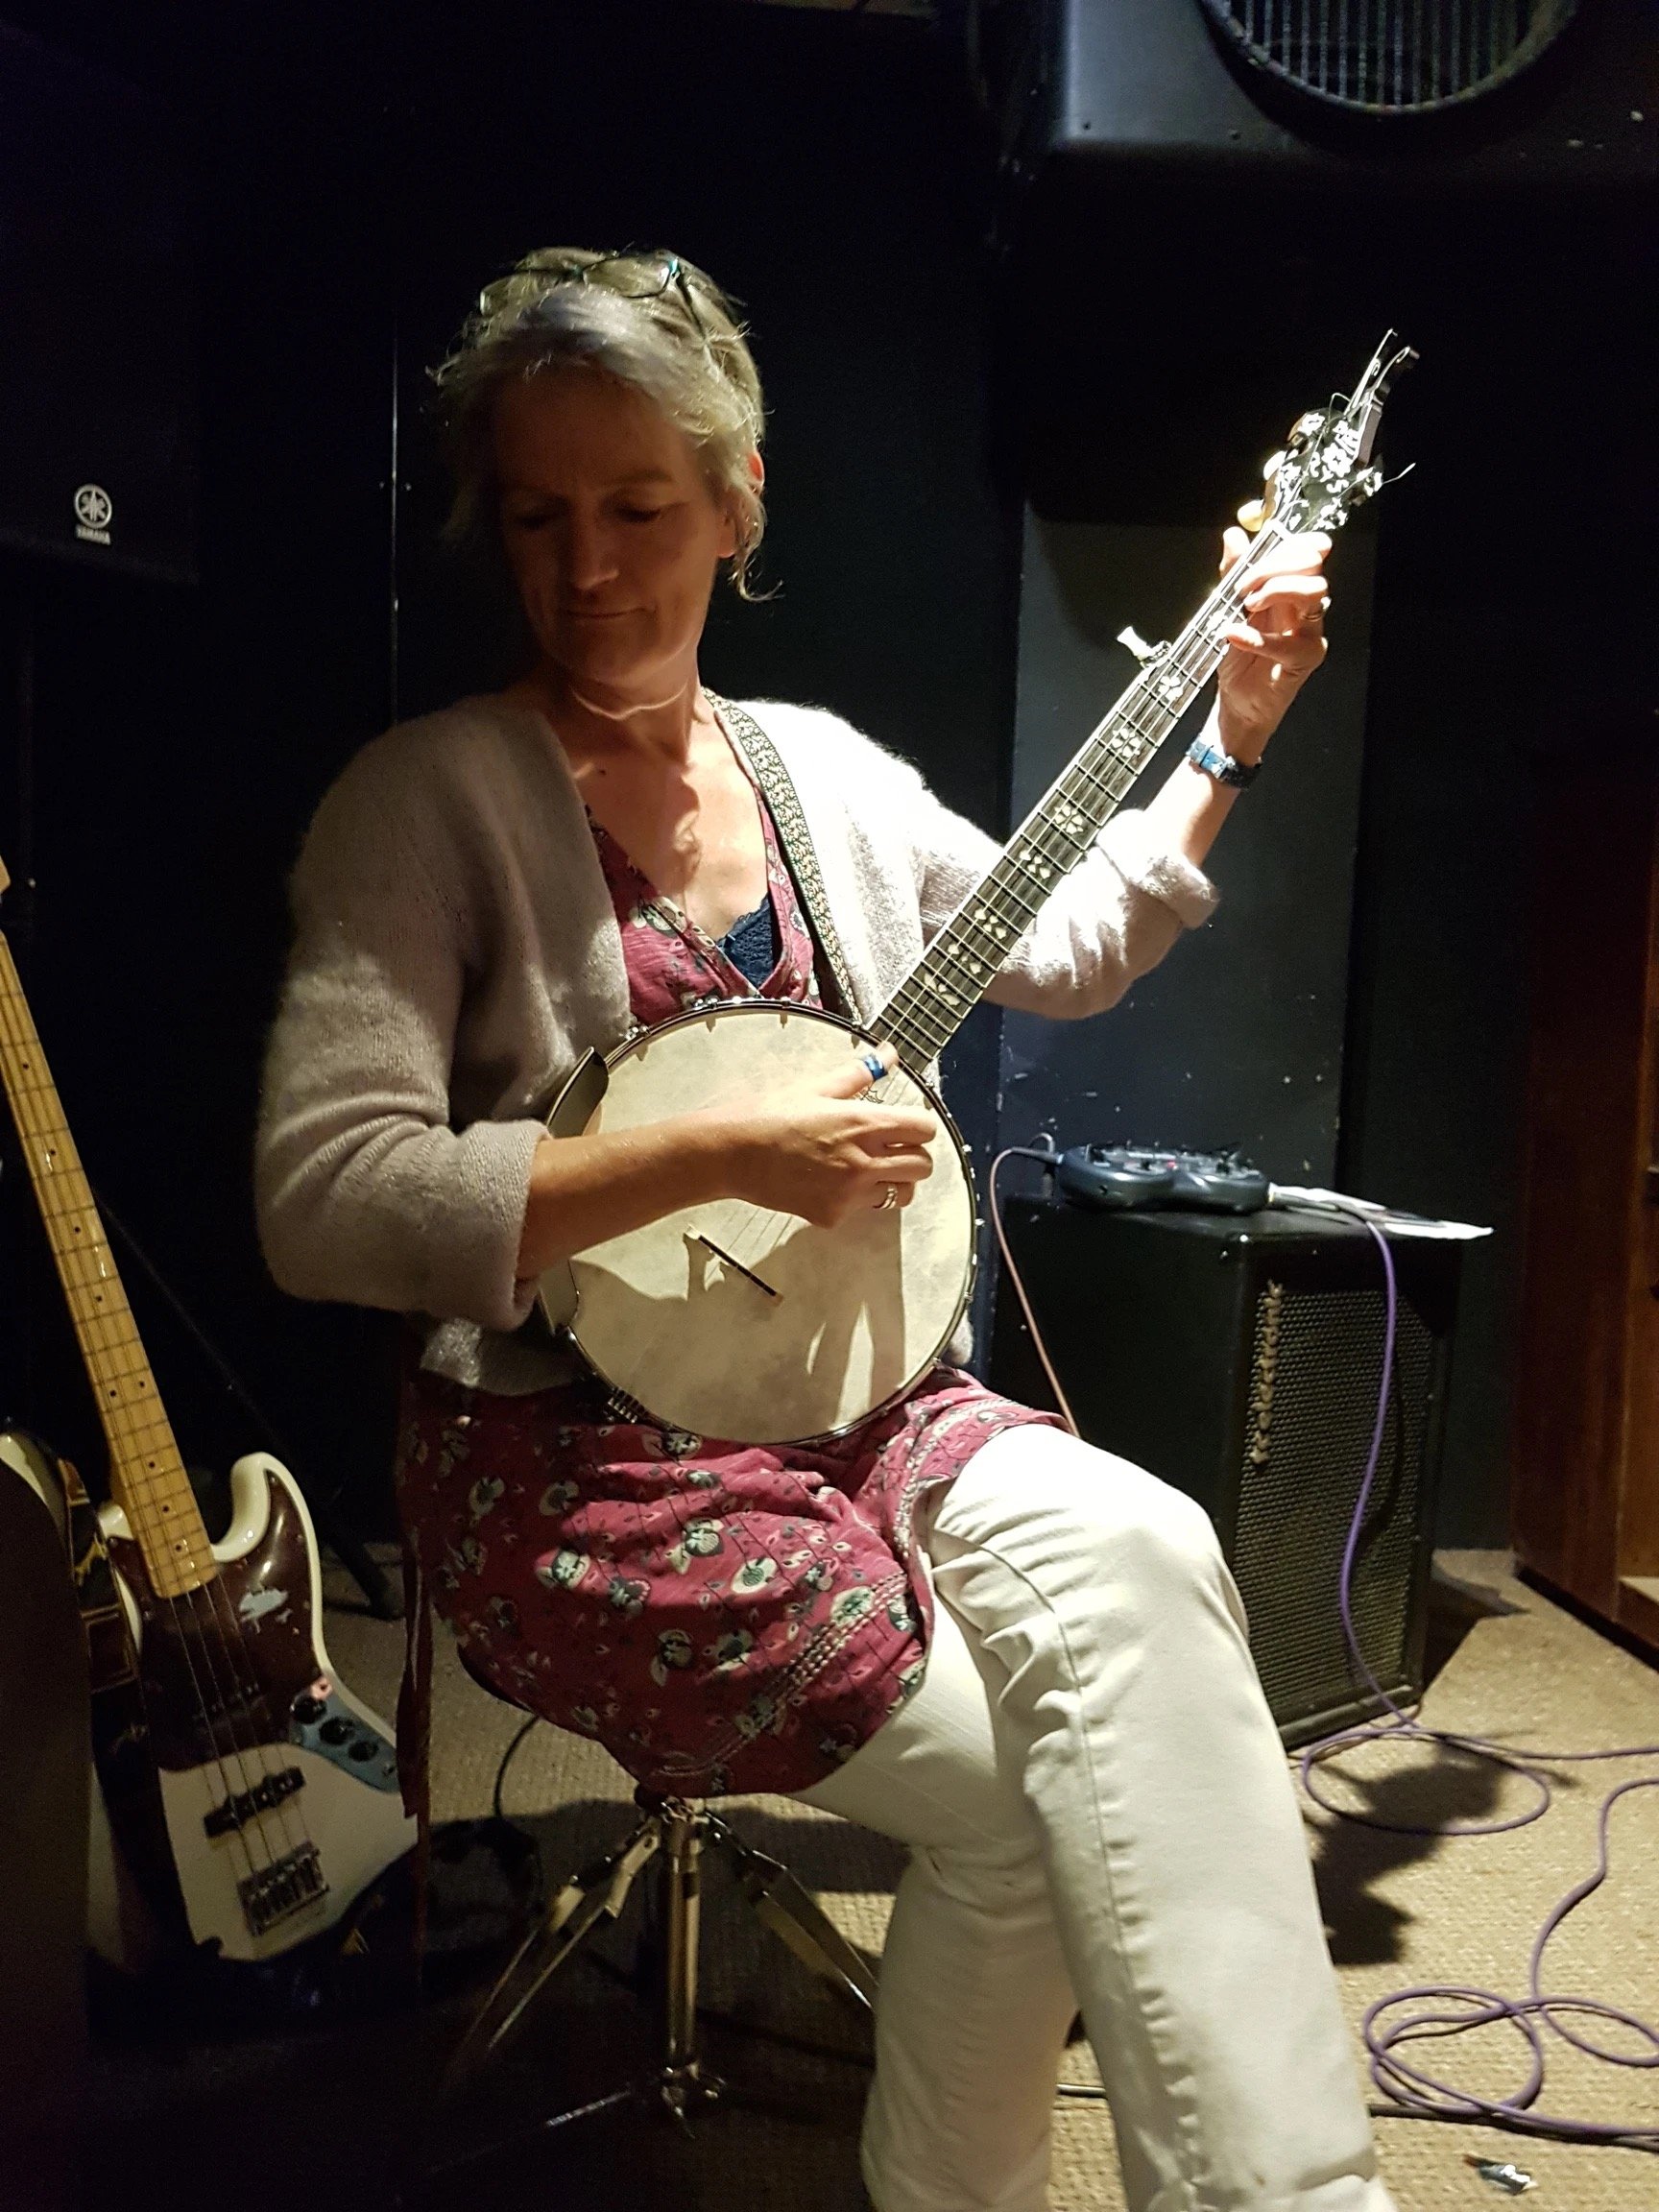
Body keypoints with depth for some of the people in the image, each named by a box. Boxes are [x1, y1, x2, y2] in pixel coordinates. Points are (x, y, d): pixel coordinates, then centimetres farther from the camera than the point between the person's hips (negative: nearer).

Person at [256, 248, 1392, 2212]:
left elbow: (1062, 951, 22)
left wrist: (1226, 742, 15)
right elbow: (320, 1198, -17)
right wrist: (720, 1153, -20)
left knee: (1136, 1558, -25)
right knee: (1026, 1790, -21)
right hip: (572, 1455, -4)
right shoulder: (433, 793, -7)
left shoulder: (824, 766, 11)